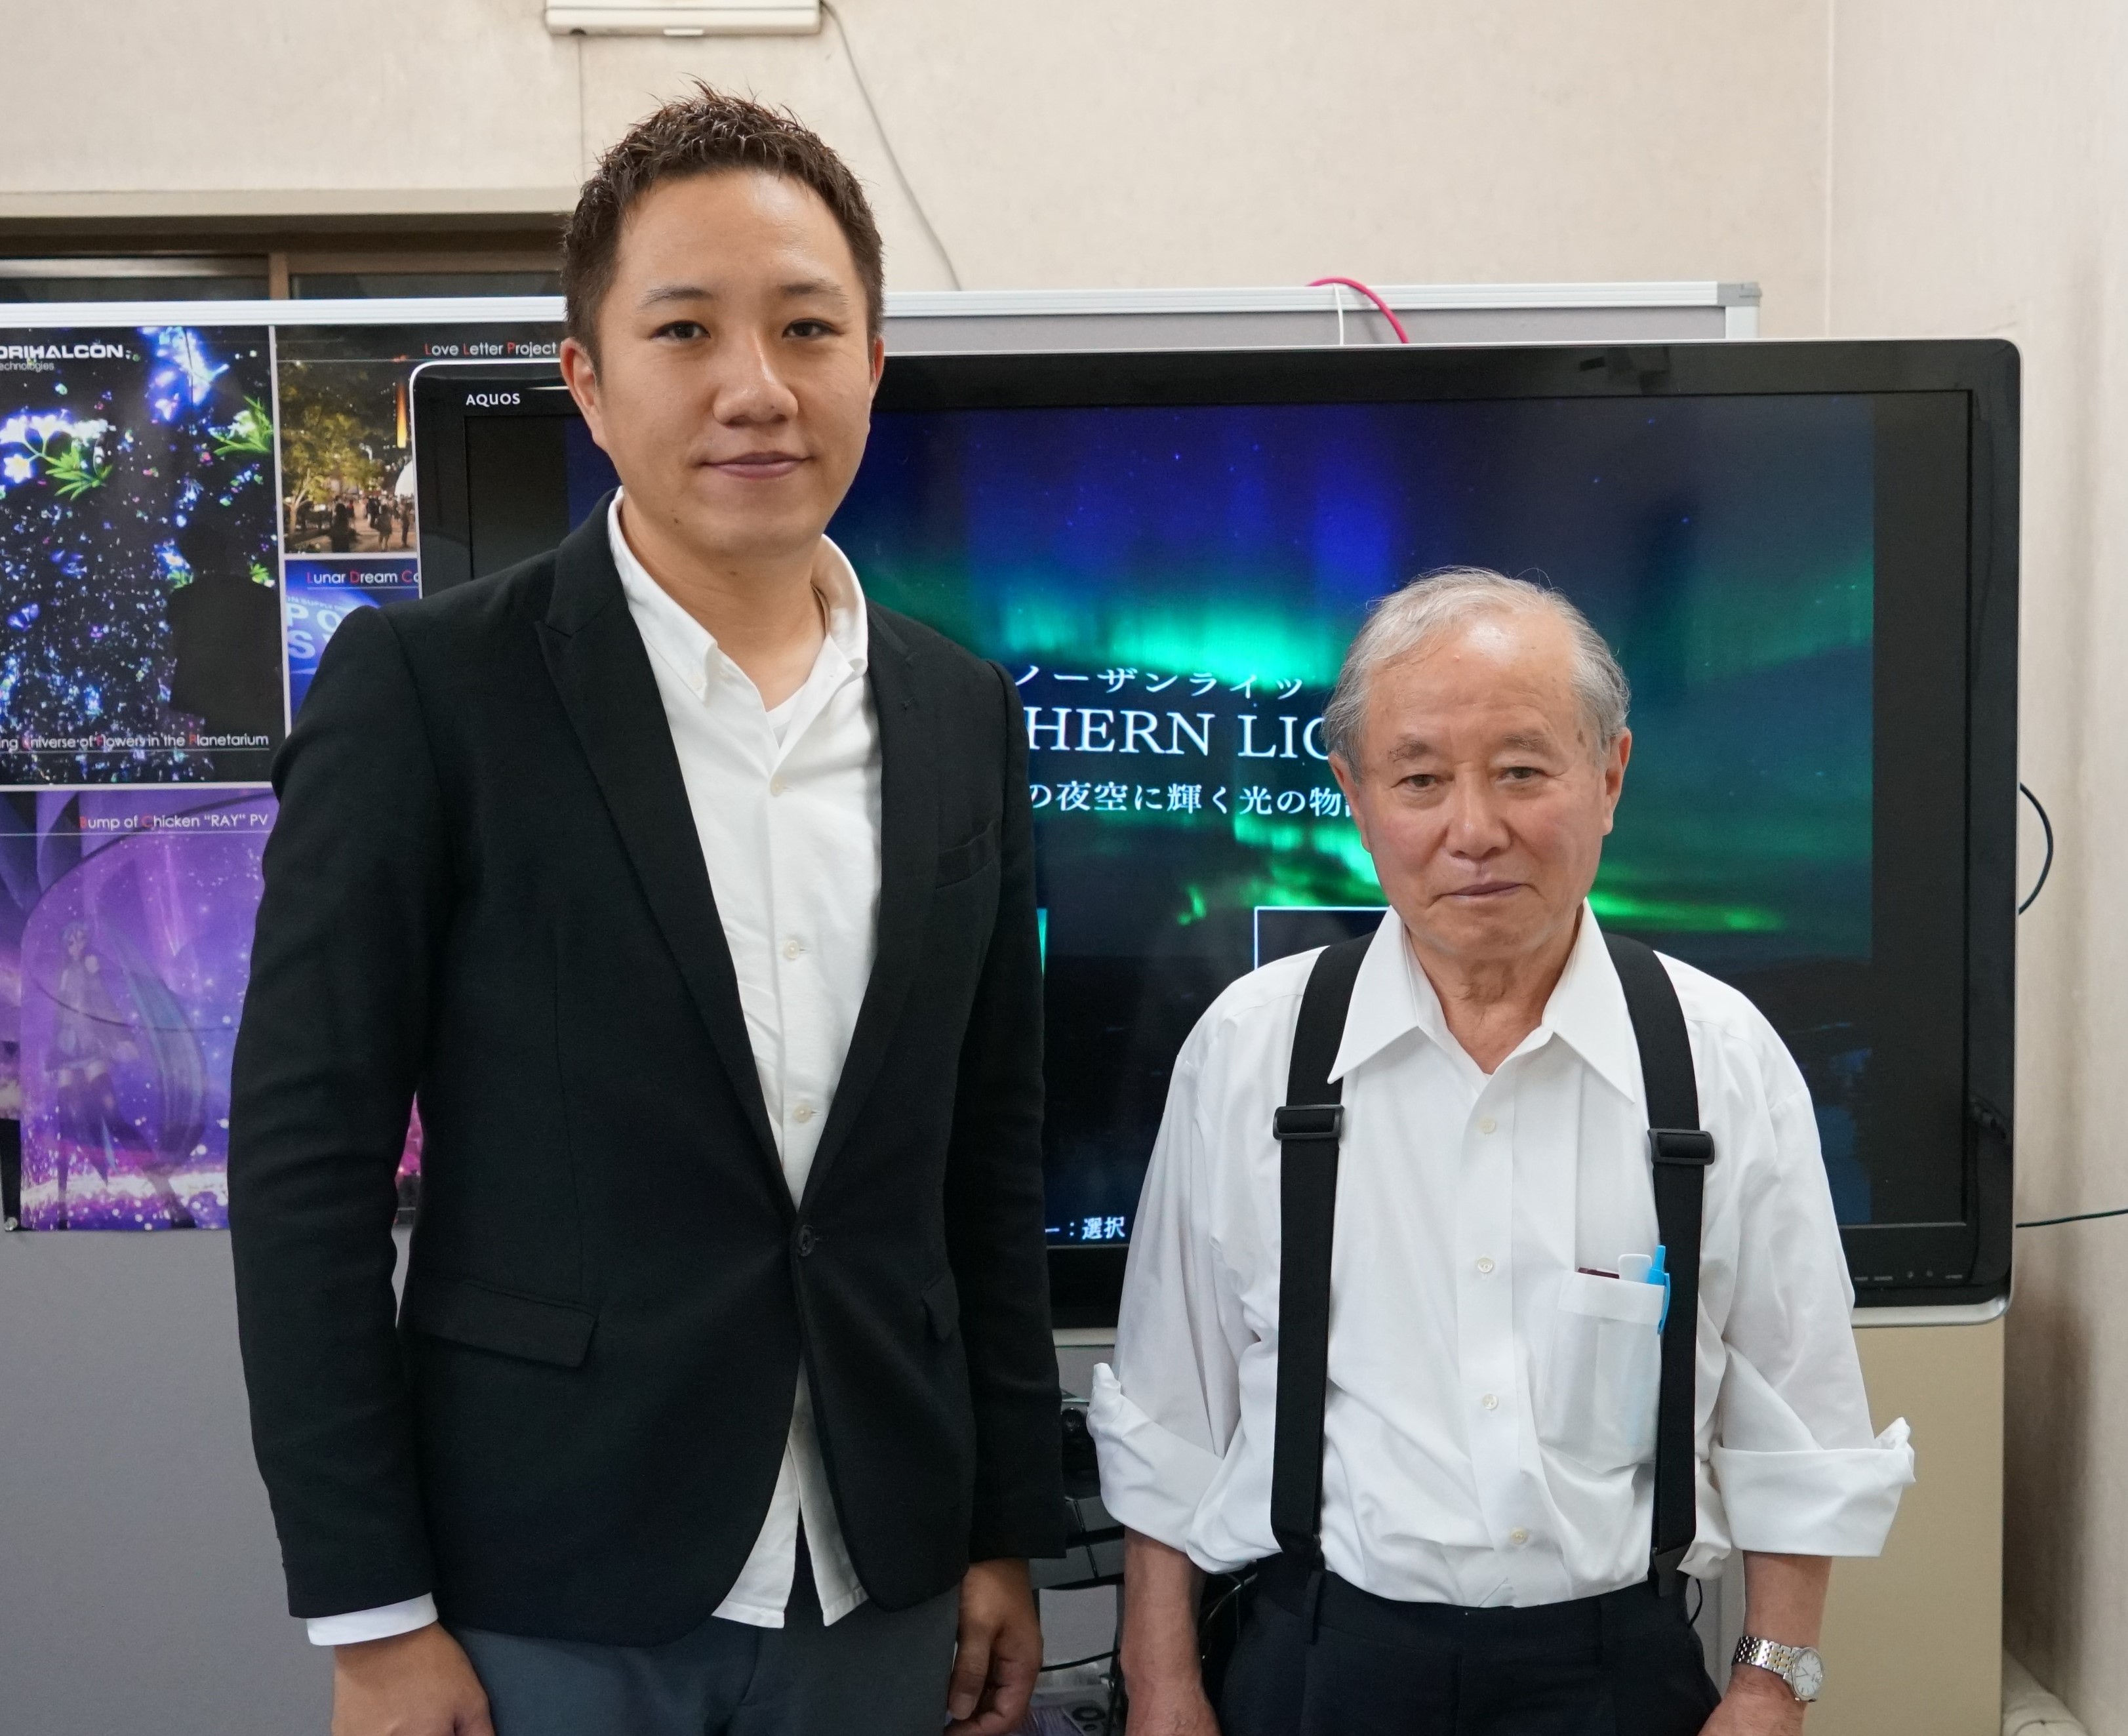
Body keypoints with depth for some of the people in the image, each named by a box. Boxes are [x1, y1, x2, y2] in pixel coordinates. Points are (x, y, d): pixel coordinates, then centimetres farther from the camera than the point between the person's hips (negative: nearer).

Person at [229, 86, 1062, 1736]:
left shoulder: (964, 715, 2)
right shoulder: (424, 684, -9)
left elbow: (993, 1155, 7)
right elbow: (309, 1155, -8)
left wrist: (1009, 1533, 8)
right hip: (541, 1598, -3)